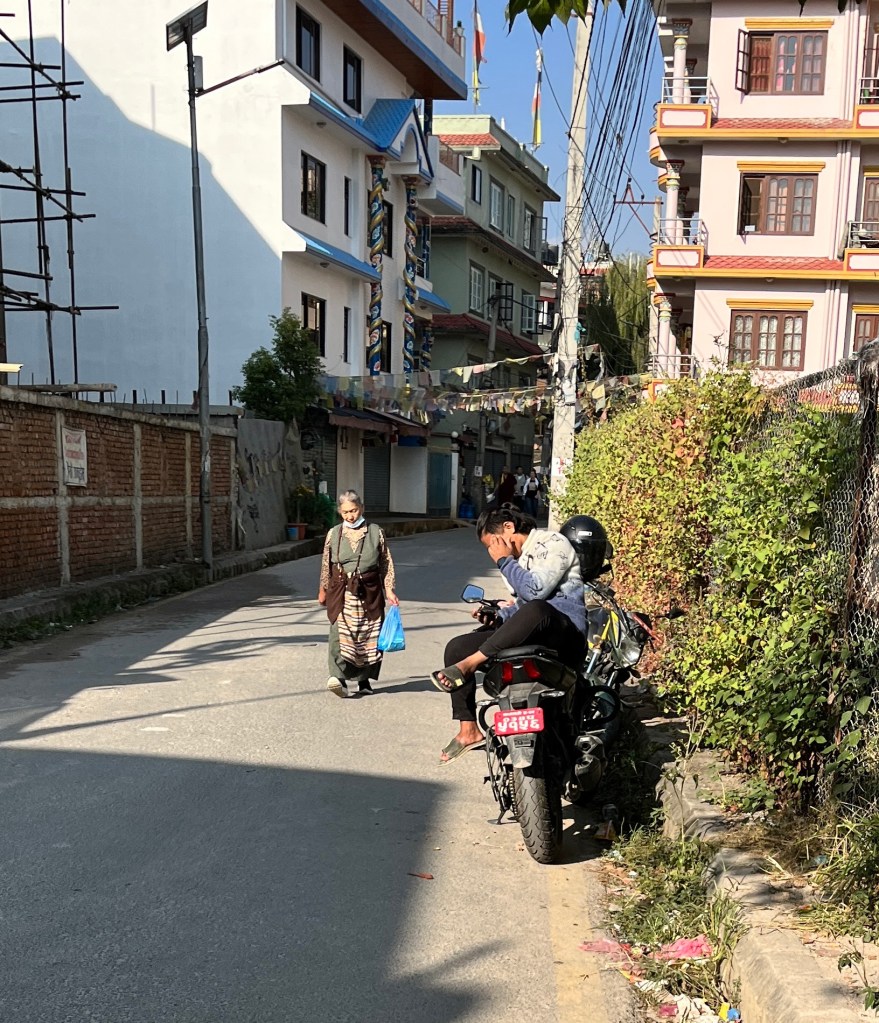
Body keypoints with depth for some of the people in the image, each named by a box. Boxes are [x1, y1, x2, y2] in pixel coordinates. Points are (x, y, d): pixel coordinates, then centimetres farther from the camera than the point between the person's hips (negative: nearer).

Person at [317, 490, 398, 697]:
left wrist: (389, 590, 0)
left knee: (369, 637, 5)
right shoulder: (334, 534, 5)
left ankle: (364, 680, 18)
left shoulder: (376, 532, 2)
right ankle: (339, 677, -22)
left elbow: (386, 563, 6)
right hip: (341, 592, 0)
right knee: (340, 633, -15)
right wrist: (323, 590, 18)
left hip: (369, 592, 0)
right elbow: (326, 564, 14)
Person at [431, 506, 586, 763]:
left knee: (536, 611, -43)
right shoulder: (519, 558, 22)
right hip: (530, 633, 9)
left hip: (565, 634, -9)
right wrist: (496, 616, 11)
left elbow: (535, 591, -20)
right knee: (456, 648, -4)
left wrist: (504, 561, -9)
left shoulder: (552, 543, -6)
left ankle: (468, 665, -37)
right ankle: (468, 730, -4)